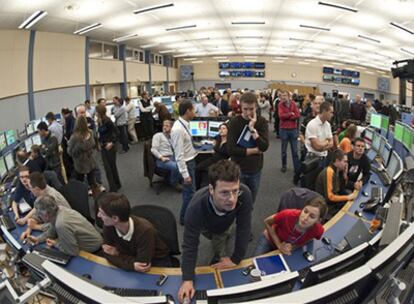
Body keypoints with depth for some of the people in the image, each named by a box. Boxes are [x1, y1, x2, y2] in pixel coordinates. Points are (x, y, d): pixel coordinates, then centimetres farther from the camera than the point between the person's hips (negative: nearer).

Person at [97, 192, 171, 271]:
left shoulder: (144, 230, -34)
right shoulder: (108, 226, -19)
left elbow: (143, 265, -31)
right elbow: (108, 254, -13)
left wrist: (117, 254, -20)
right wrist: (132, 265, -30)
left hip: (158, 263, -4)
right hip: (133, 259, 5)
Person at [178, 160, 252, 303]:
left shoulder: (244, 194, -45)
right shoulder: (196, 208, -47)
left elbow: (243, 229, -31)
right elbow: (190, 244, -36)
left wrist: (236, 259, -22)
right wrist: (188, 279, -39)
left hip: (229, 222, 2)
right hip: (207, 227, -1)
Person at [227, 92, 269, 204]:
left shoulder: (262, 122, -2)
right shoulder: (234, 122, -10)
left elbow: (264, 146, -14)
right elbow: (231, 149, -18)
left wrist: (252, 129, -23)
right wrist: (254, 150, -13)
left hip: (255, 169, 2)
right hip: (238, 169, -2)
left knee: (250, 202, 14)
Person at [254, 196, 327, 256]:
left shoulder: (318, 230, -33)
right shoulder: (287, 215, -40)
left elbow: (306, 241, -7)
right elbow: (267, 222, -18)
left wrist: (293, 247, -25)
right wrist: (279, 245, -20)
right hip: (269, 240, -1)